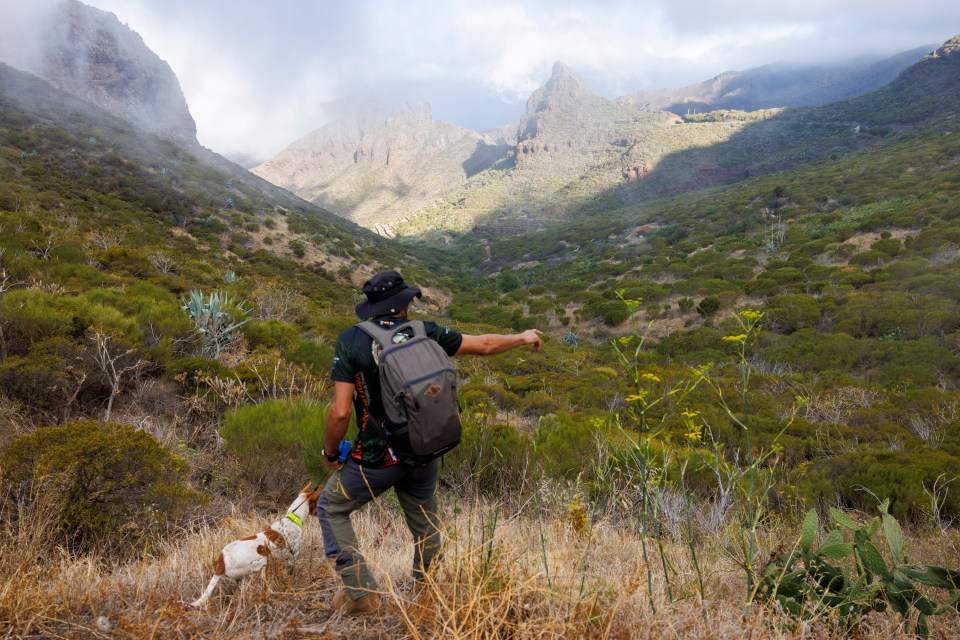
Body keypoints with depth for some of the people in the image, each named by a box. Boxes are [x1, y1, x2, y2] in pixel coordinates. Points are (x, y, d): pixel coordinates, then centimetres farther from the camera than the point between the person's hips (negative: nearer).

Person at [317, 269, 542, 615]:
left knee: (331, 508, 17)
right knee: (425, 523, 24)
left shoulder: (350, 340, -12)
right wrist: (523, 337, 25)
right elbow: (485, 344, 7)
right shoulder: (425, 332, -4)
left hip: (377, 458, -4)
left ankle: (361, 592, 14)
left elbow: (340, 412, -17)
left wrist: (330, 453, 1)